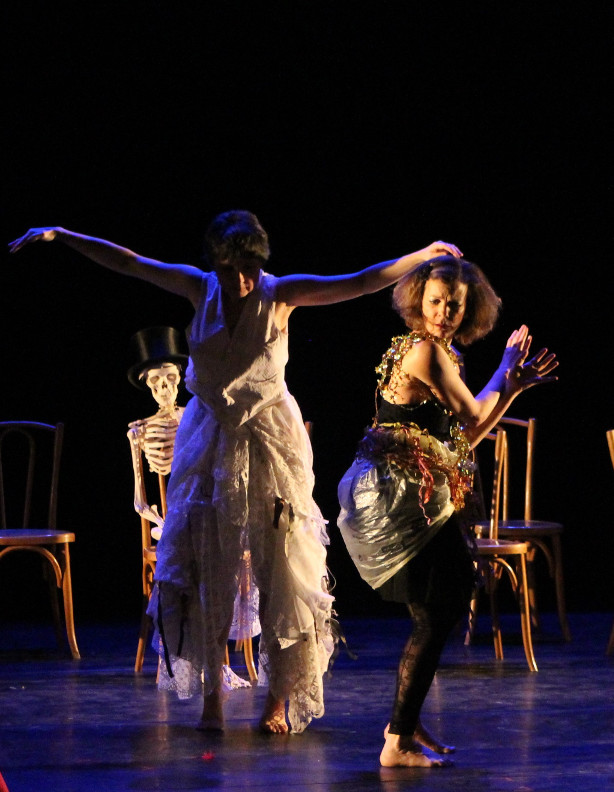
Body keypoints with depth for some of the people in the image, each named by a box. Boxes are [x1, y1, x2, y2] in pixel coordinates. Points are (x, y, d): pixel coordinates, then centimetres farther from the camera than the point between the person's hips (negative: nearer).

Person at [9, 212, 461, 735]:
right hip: (210, 440, 2)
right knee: (203, 566, 1)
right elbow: (127, 262, 2)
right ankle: (212, 695, 10)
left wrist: (427, 254, -16)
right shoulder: (200, 289, -3)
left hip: (269, 440, -2)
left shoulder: (281, 294, -9)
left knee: (282, 567, -3)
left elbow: (361, 283, -12)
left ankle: (279, 700, 3)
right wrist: (60, 236, 2)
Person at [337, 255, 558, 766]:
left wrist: (516, 386, 18)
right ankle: (399, 743, -4)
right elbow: (474, 417, -8)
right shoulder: (424, 351, -15)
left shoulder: (437, 352, 16)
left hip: (414, 496, 10)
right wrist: (505, 370, 7)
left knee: (450, 599, 18)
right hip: (399, 495, -10)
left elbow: (466, 437, 18)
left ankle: (406, 722, 26)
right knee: (434, 616, -8)